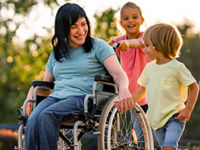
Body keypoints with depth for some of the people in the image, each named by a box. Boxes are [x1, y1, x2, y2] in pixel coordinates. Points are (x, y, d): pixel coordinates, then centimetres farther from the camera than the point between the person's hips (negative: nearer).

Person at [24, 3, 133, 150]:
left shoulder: (98, 46, 7)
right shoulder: (57, 53, 22)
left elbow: (118, 73, -5)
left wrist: (123, 89, -28)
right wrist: (29, 99, 7)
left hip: (84, 98, -5)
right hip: (55, 97, 5)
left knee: (47, 115, -33)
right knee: (32, 122, -28)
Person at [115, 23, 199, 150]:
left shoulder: (177, 67, -11)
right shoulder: (150, 67, 6)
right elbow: (142, 90, 17)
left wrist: (188, 110, -10)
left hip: (174, 117, -6)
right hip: (156, 119, 6)